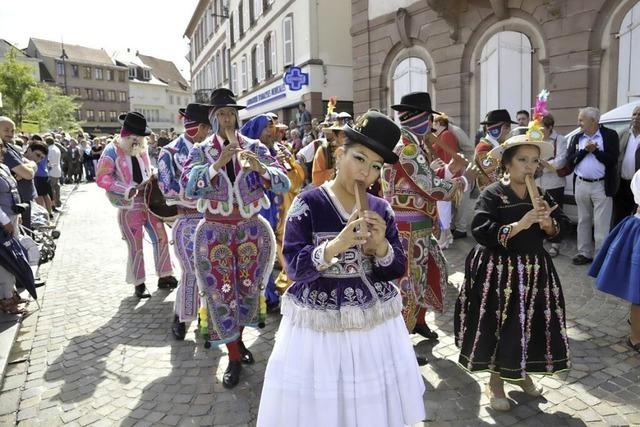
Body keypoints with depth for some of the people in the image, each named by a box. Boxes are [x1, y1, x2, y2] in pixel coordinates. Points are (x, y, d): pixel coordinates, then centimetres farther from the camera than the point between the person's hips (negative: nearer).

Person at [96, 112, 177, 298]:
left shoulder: (141, 149, 8)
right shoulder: (112, 150, -10)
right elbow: (101, 178, -14)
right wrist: (128, 190, -21)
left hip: (149, 202, 6)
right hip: (129, 208, -6)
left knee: (161, 238, 7)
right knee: (136, 247, 1)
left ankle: (164, 276, 21)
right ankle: (139, 284, 17)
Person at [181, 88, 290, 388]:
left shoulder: (255, 148, -2)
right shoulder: (200, 151, -2)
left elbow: (284, 184, -12)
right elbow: (187, 188, -18)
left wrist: (260, 168, -31)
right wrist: (217, 164, -30)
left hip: (251, 229, 1)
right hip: (215, 232, -1)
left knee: (248, 289, 14)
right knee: (222, 293, 4)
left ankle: (238, 340, 42)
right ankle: (234, 357, 23)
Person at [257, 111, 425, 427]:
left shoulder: (381, 210, 2)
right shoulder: (308, 204, -10)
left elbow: (397, 270, 3)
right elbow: (294, 267, -15)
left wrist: (381, 244, -17)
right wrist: (337, 245, -29)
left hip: (376, 325, 4)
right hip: (317, 326, -3)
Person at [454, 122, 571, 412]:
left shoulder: (541, 195, 5)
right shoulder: (492, 194, -13)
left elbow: (560, 227, 9)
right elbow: (482, 233, -23)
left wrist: (547, 222, -13)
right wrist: (521, 224, -28)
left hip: (534, 269, 6)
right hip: (498, 271, -5)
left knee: (530, 324, 14)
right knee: (499, 325, 3)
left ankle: (520, 372, 38)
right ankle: (495, 381, 23)